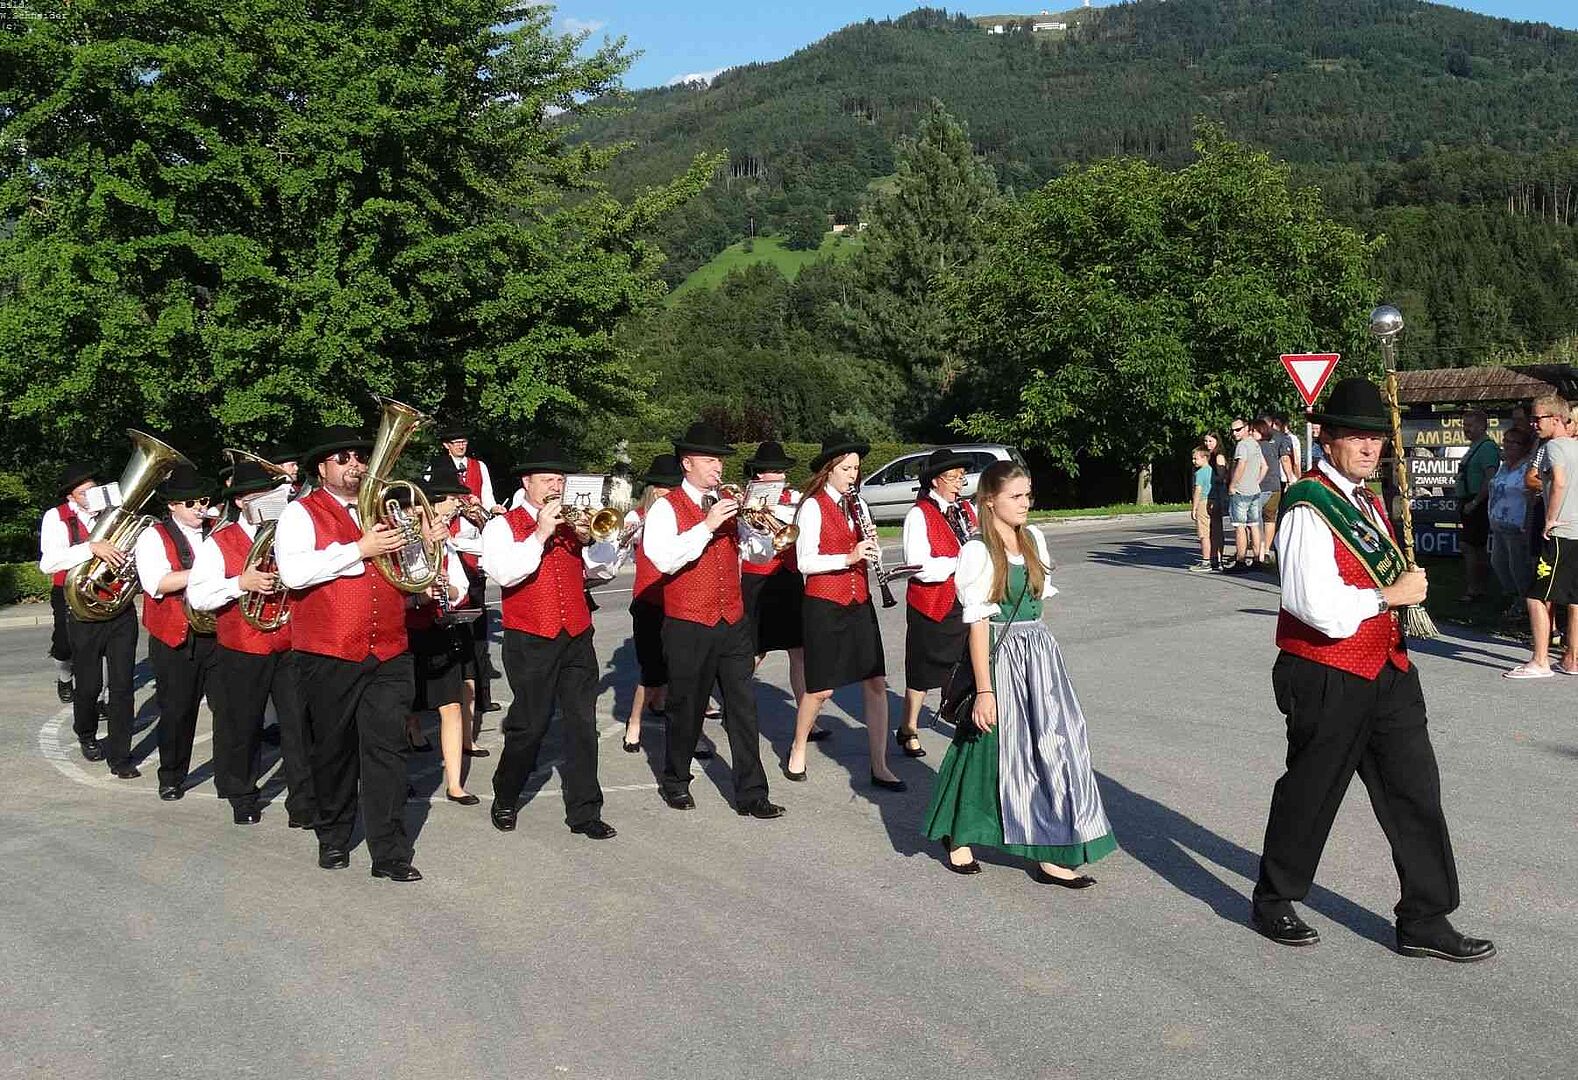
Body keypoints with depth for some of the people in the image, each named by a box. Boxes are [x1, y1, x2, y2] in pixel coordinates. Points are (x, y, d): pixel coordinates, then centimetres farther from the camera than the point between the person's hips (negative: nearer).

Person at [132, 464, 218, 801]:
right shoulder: (154, 536, -2)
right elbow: (156, 583, -16)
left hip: (218, 632, 3)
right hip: (175, 638, -3)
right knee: (176, 712, 5)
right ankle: (171, 777, 20)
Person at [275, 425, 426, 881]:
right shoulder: (301, 513, 0)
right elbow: (293, 572, -18)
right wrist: (359, 549, -19)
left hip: (388, 655, 3)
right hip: (329, 657, -3)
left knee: (387, 751, -3)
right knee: (334, 753, 10)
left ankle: (390, 853, -1)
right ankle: (333, 839, 27)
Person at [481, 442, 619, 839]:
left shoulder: (571, 523, 15)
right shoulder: (503, 525, 0)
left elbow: (604, 568, 9)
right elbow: (504, 572, -17)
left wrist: (589, 538, -8)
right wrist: (540, 534, -18)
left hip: (577, 638, 4)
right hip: (531, 642, -4)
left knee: (582, 724, 1)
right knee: (529, 727, 1)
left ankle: (584, 812, 8)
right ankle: (504, 801, 23)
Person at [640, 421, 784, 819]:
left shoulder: (728, 505, 11)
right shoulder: (666, 508, -6)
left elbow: (761, 554, 11)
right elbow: (664, 560, -22)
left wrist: (758, 528, -11)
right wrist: (707, 525, -27)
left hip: (733, 624, 5)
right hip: (688, 628, -4)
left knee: (743, 709, 2)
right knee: (687, 710, 8)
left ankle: (751, 794, 8)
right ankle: (675, 782, 29)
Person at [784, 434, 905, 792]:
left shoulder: (858, 505, 12)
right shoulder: (813, 506, -7)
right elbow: (805, 561, -15)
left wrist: (872, 549, -7)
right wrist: (849, 557, -25)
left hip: (859, 604, 6)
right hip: (824, 605, -6)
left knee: (875, 683, 0)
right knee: (821, 689, 0)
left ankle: (879, 767, 6)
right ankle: (797, 751, 25)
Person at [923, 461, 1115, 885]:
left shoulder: (1034, 539, 8)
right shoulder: (978, 551, -12)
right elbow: (977, 623, -15)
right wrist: (984, 690, -17)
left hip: (1039, 652, 6)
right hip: (1000, 657, -6)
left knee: (1051, 746, 2)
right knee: (988, 746, 4)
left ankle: (1051, 854, 7)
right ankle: (958, 835, 27)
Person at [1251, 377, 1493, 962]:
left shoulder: (1367, 499, 12)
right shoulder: (1309, 508, -19)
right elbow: (1321, 607, -27)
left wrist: (1406, 587, 9)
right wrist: (1391, 596, -16)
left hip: (1386, 671, 8)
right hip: (1327, 679, -8)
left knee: (1416, 791, 7)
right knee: (1310, 792, 7)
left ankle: (1425, 921, 17)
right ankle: (1272, 902, 28)